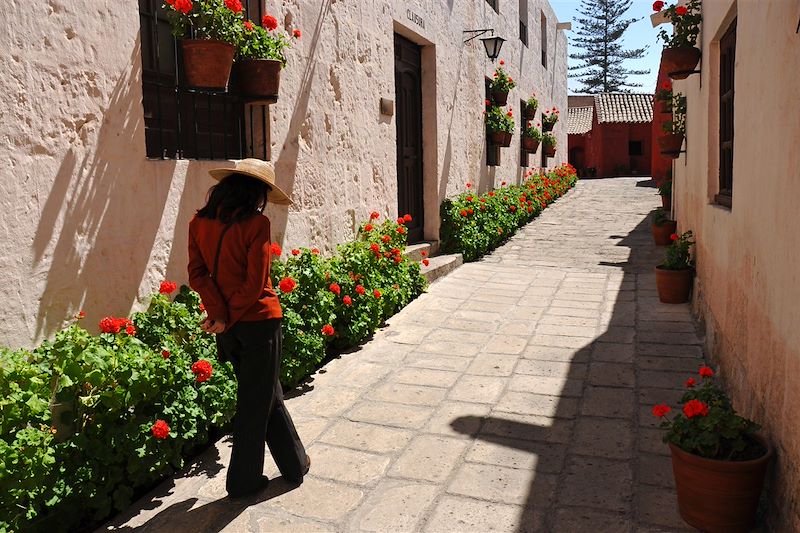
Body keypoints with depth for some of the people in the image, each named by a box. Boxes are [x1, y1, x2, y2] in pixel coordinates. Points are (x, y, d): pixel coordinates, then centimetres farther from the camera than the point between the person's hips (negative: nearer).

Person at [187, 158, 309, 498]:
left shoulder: (199, 223, 3)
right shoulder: (256, 224, -14)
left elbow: (197, 274, -3)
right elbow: (255, 282, -17)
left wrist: (219, 314, -10)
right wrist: (228, 318, -8)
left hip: (229, 326, 6)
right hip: (259, 320, -6)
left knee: (267, 395, 20)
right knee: (256, 402, 10)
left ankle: (295, 463, 34)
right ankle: (244, 480, 24)